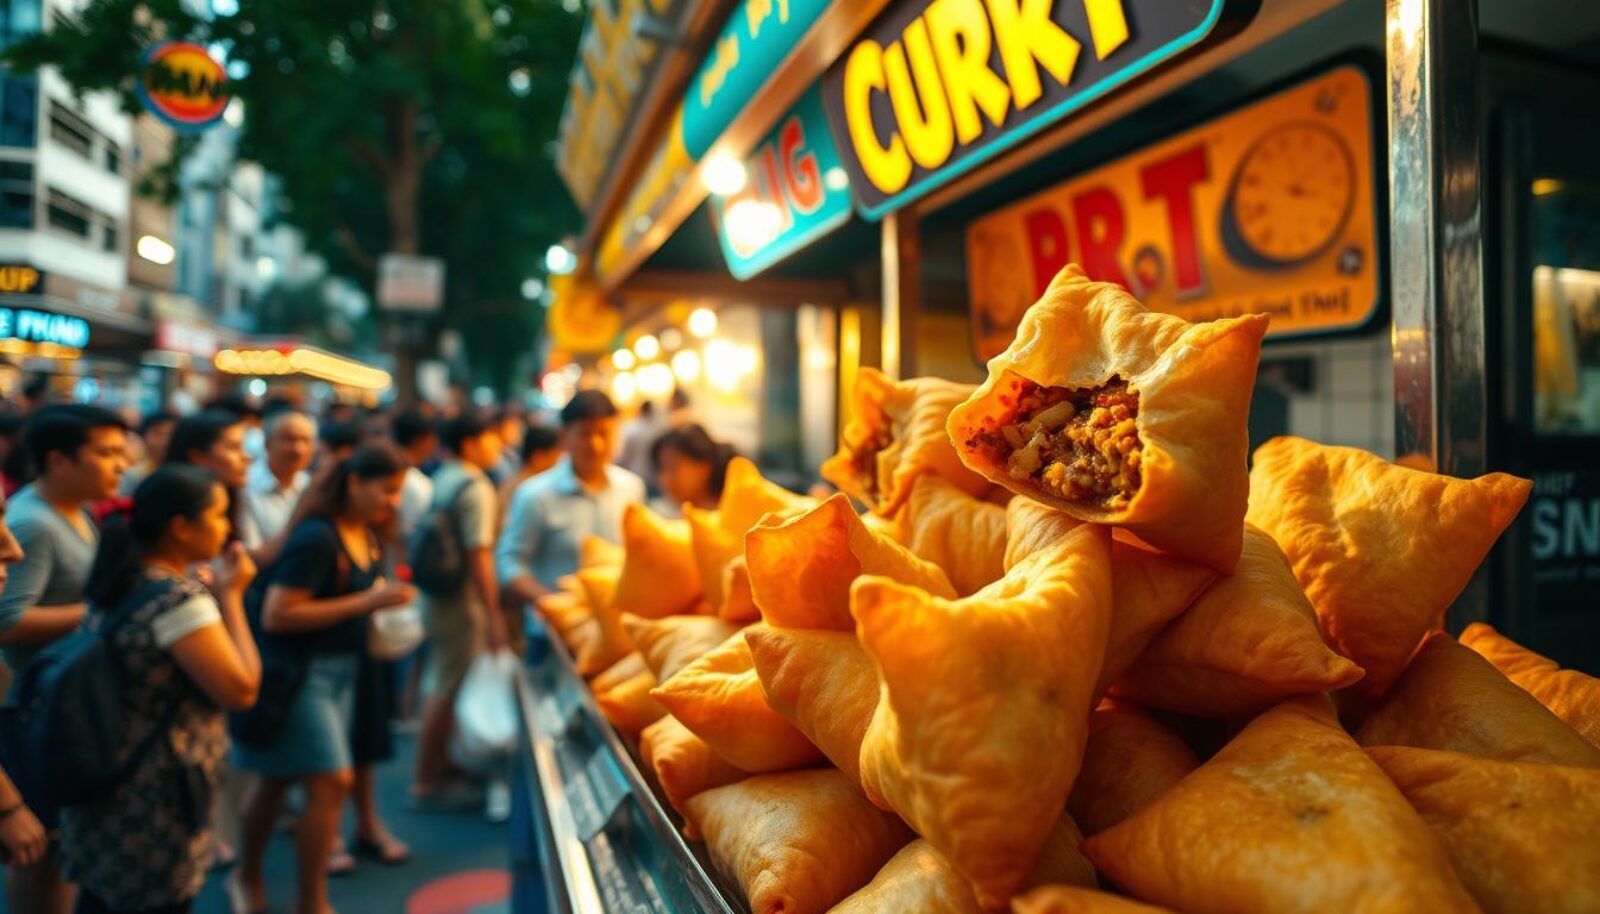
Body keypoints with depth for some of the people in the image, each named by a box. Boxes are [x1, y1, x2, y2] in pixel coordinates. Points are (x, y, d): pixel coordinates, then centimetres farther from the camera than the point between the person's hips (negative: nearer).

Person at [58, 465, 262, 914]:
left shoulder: (118, 584, 4)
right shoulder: (179, 598, -24)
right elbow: (241, 690, -19)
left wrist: (214, 595, 7)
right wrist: (231, 597, -13)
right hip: (155, 806, -8)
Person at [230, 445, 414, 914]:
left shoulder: (368, 534, 3)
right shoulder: (316, 537, -22)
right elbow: (276, 615, -25)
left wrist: (387, 597, 0)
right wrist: (365, 602, -25)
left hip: (338, 668, 8)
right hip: (297, 670, -8)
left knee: (278, 778, 21)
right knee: (331, 783, -9)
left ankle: (247, 876, 39)